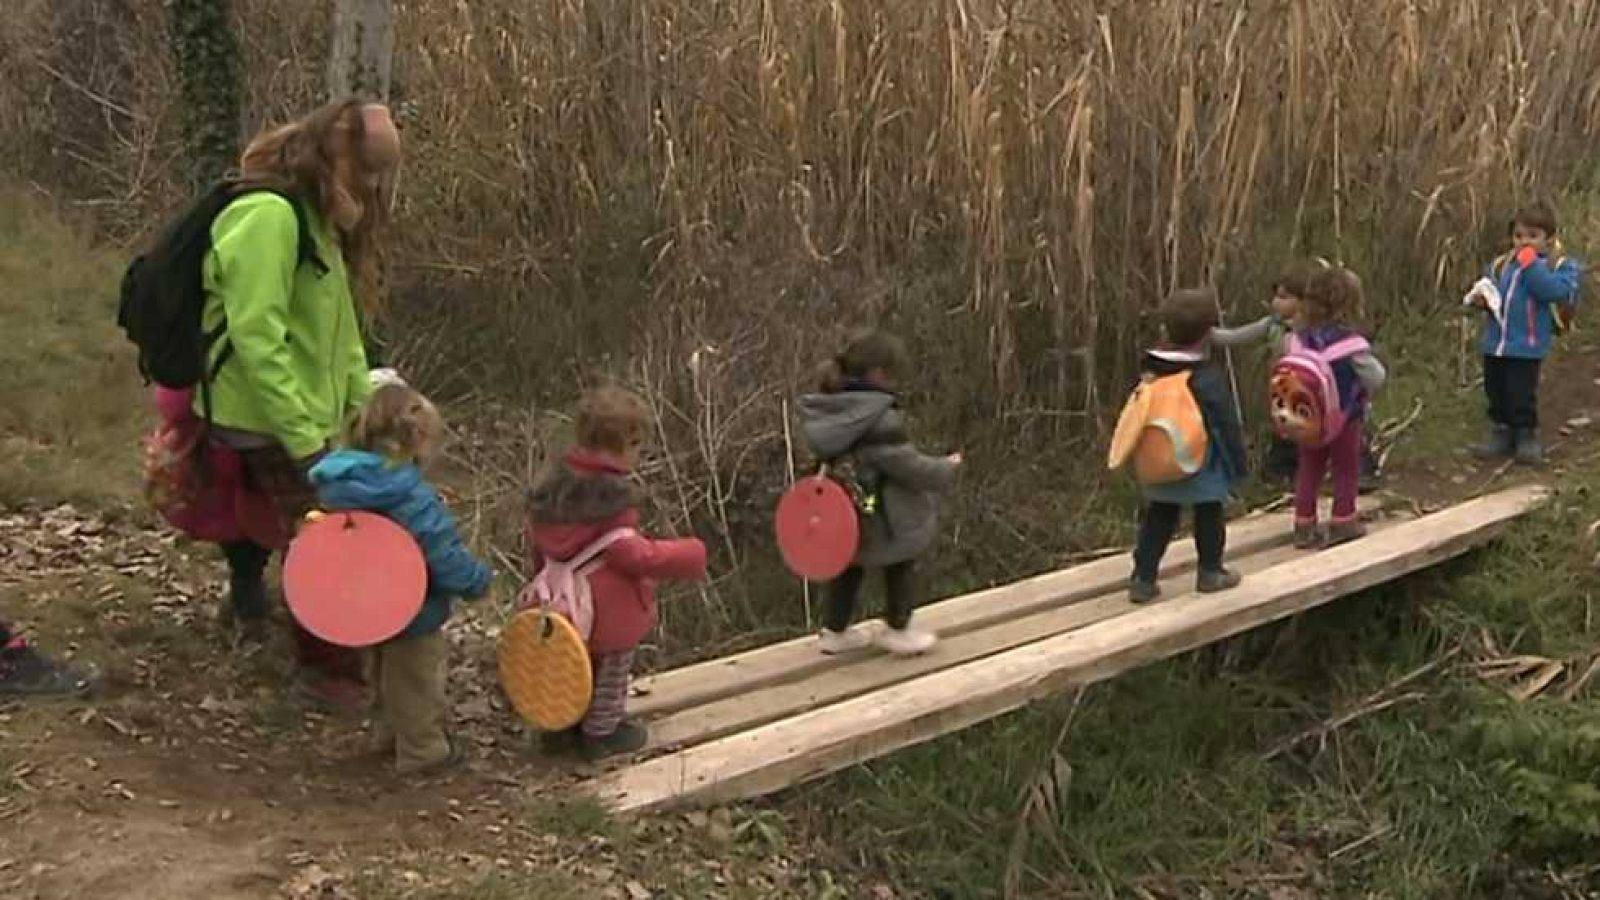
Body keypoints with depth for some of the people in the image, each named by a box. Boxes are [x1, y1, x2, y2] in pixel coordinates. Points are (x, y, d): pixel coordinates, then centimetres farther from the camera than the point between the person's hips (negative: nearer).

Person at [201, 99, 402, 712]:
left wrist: (367, 403, 10)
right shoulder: (269, 216, -22)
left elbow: (337, 329, 16)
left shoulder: (317, 215, 10)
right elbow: (257, 338, -25)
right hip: (274, 425, -9)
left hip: (309, 415, 9)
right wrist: (306, 441, -23)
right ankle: (331, 671, 10)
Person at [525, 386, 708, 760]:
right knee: (610, 671, 17)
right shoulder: (612, 499, -31)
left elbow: (536, 542, 7)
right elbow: (635, 554, -31)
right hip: (610, 617, -7)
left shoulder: (554, 482, -6)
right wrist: (688, 556, -20)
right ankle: (601, 734, 33)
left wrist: (541, 573, 24)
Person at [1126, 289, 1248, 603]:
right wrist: (1238, 465, -2)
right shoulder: (1209, 378, -17)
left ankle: (1143, 578, 9)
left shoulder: (1151, 373, 0)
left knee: (1157, 520, 11)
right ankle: (1211, 572, 24)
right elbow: (1227, 426, -12)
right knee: (1209, 518, 14)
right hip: (1203, 468, -5)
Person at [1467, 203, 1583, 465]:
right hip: (1495, 344, 5)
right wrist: (1481, 299, -4)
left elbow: (1554, 291, -24)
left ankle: (1527, 436, 19)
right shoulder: (1501, 265, 9)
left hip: (1526, 347, -5)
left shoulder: (1558, 266, -6)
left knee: (1520, 395, 0)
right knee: (1496, 393, 14)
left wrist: (1531, 264, -23)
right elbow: (1489, 291, 19)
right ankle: (1501, 434, 29)